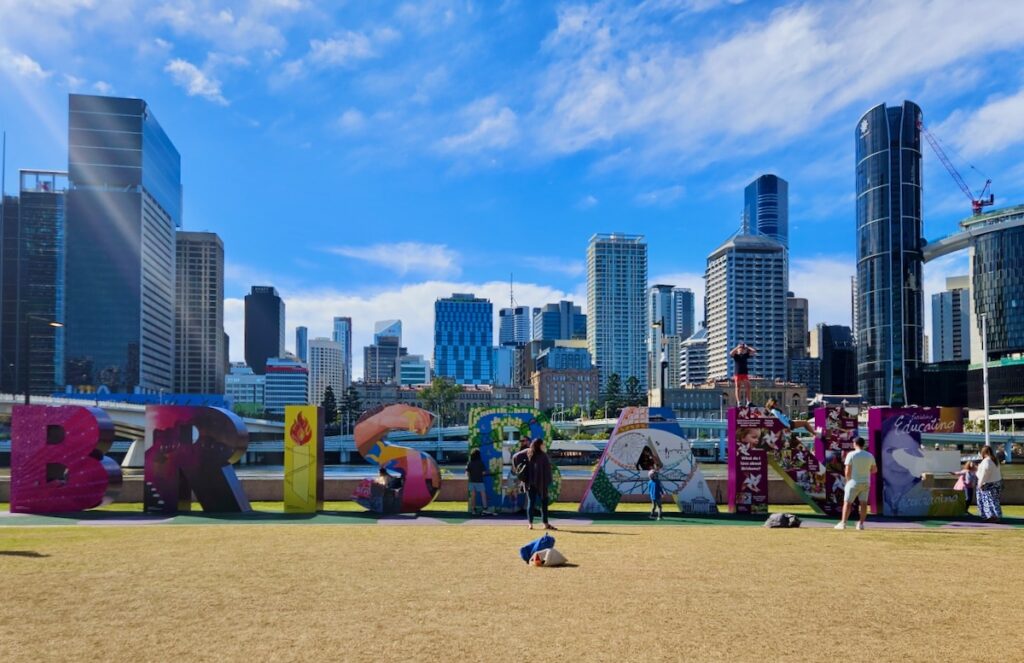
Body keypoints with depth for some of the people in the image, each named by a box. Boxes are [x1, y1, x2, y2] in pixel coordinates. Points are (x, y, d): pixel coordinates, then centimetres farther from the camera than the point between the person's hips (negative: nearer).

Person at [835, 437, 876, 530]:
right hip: (866, 483, 4)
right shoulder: (870, 455, 1)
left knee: (847, 502, 1)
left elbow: (847, 471, -13)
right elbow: (874, 469, 10)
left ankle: (843, 523, -2)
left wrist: (848, 480, 2)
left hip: (854, 482, -4)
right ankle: (861, 524, 9)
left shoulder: (851, 455, -11)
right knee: (863, 503, 8)